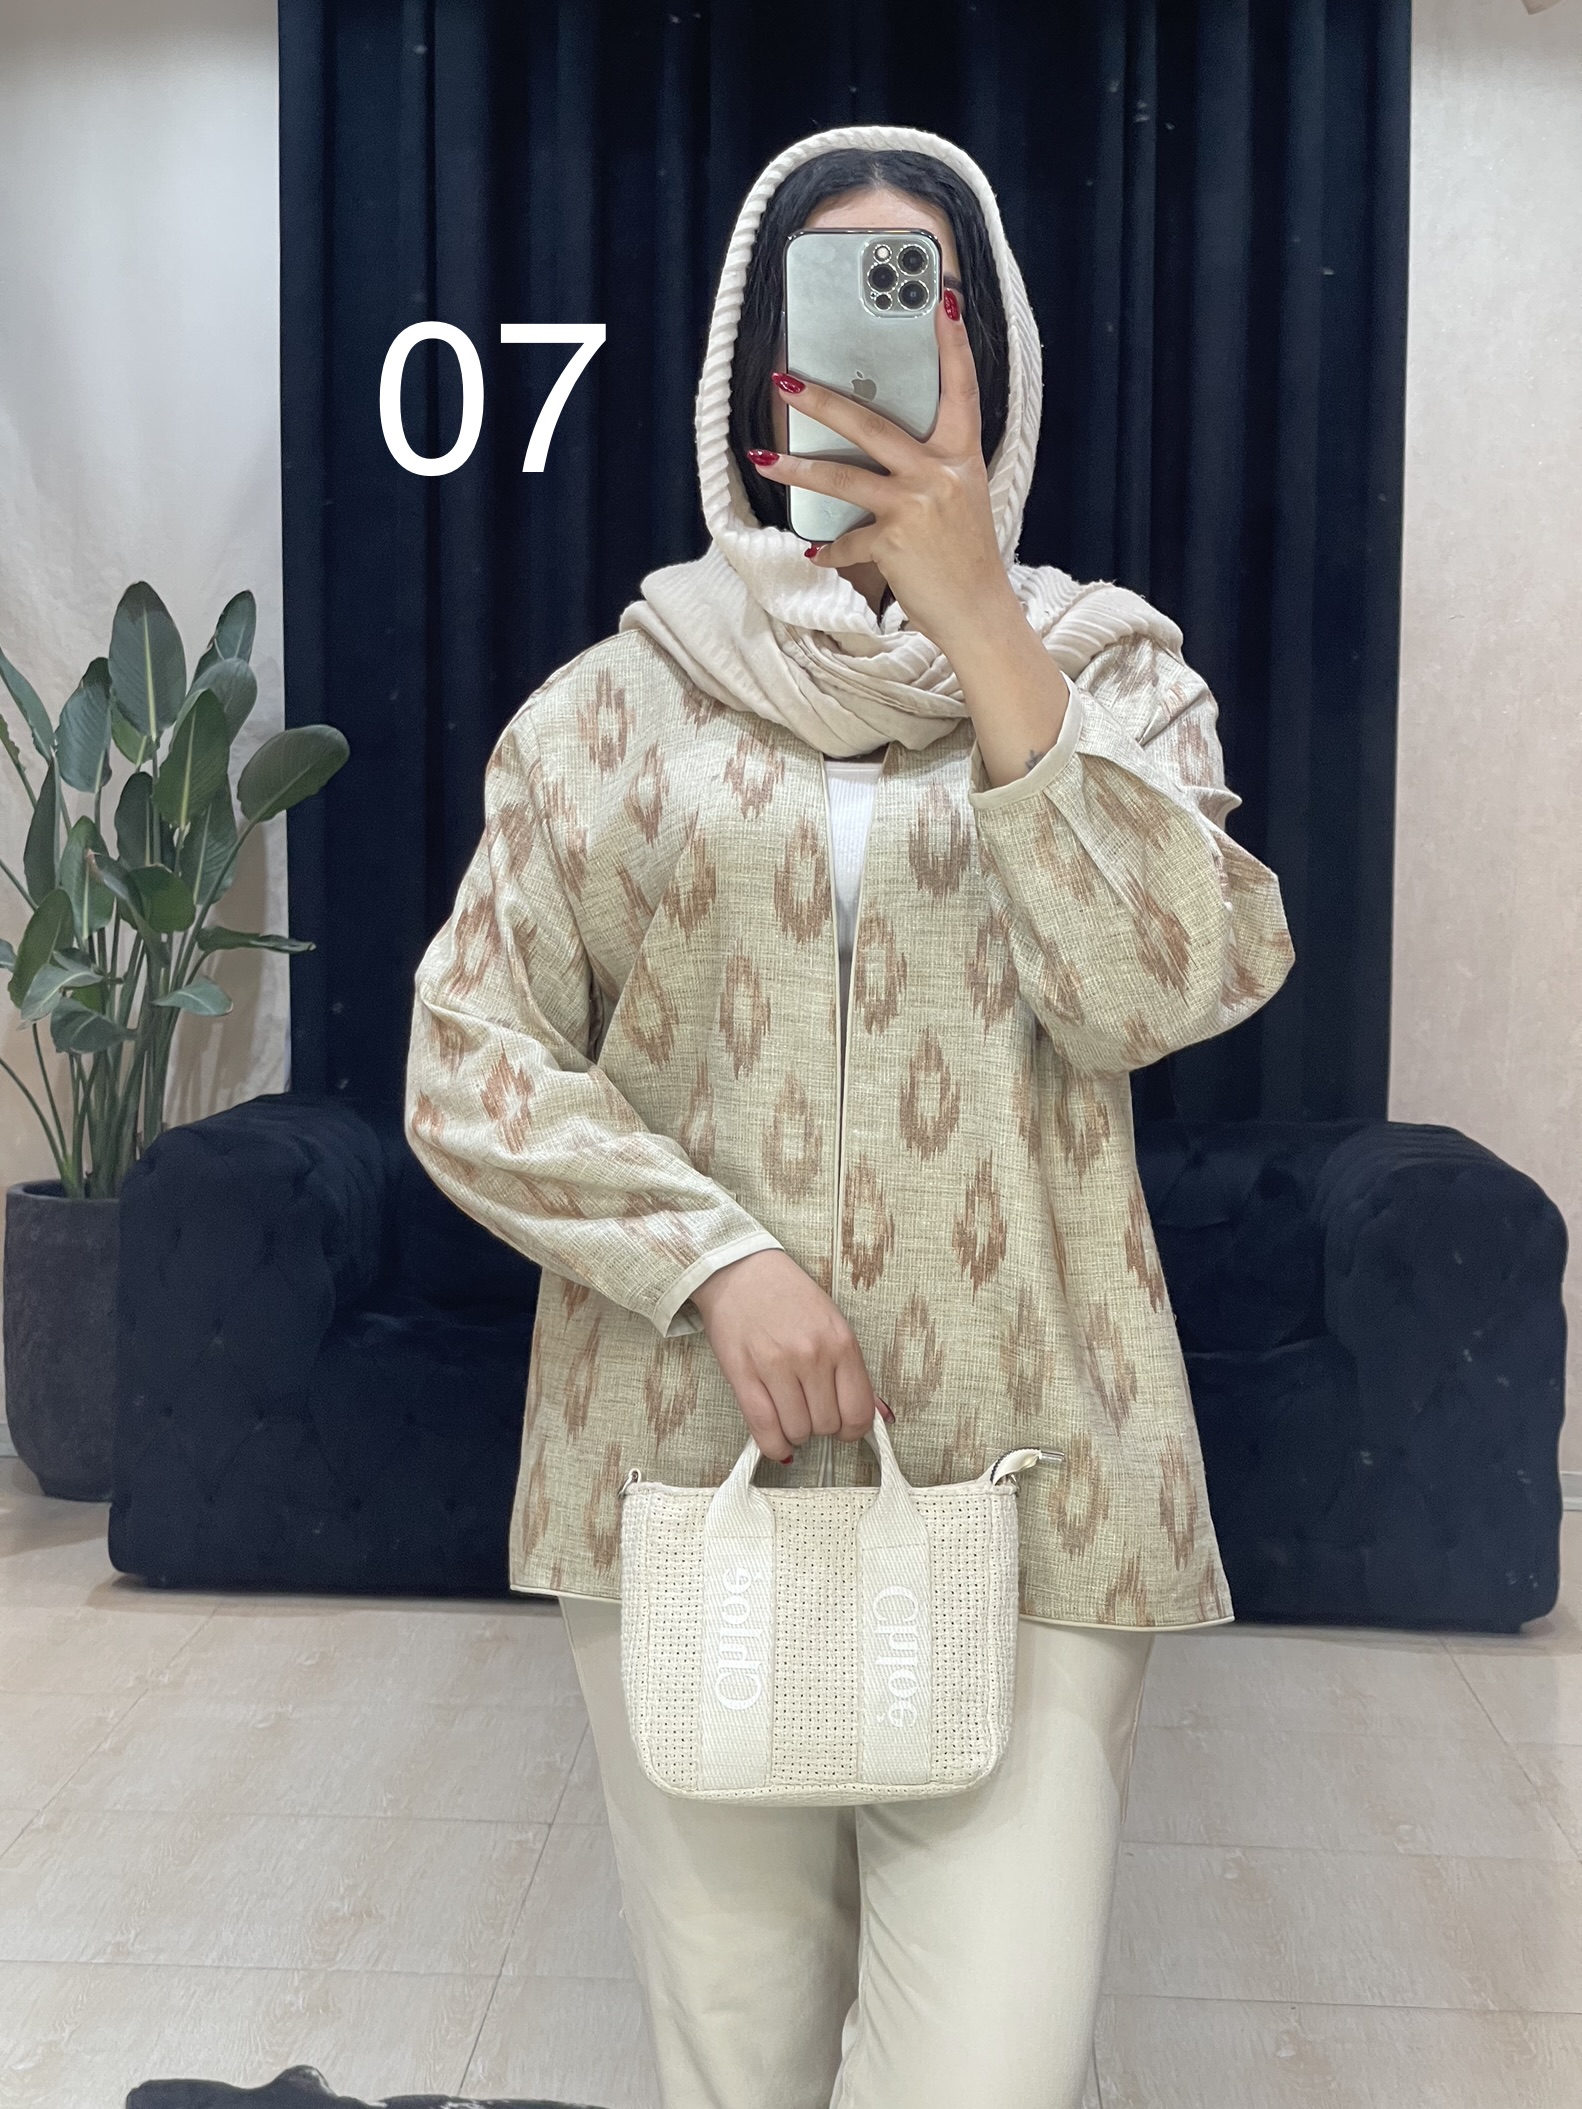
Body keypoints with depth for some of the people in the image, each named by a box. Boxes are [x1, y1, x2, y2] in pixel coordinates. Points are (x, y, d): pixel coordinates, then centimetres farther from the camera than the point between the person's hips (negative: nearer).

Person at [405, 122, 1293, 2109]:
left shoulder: (1105, 666, 7)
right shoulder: (622, 698, 5)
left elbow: (1160, 988, -10)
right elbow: (468, 1061, 1)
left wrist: (978, 620, -14)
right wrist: (715, 1255, -13)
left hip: (1018, 1483, 0)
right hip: (685, 1466, 1)